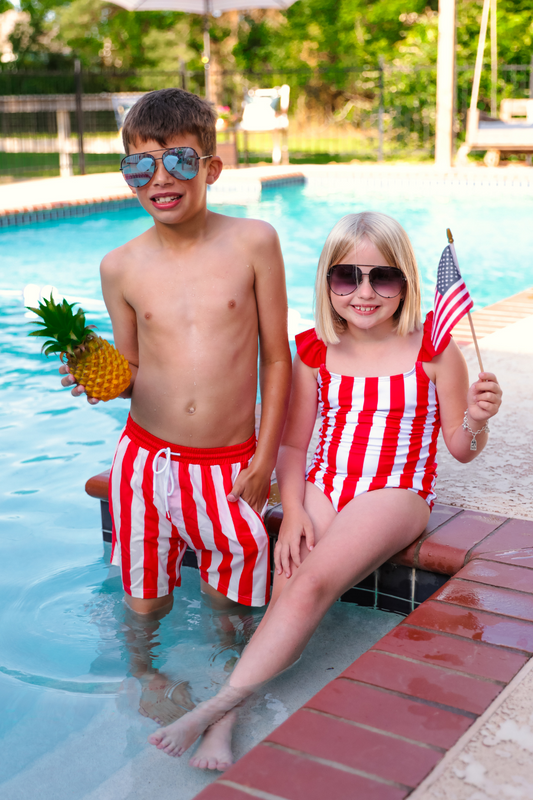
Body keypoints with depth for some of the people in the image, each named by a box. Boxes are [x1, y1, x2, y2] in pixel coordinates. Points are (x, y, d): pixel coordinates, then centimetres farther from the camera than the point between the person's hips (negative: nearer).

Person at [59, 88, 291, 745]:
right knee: (145, 601, 14)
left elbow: (275, 355, -1)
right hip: (146, 458, 2)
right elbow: (132, 368, 8)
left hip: (230, 465, -1)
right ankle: (142, 671, 46)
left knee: (228, 599, 9)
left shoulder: (253, 242, -6)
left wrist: (265, 457, -3)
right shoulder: (122, 267, -2)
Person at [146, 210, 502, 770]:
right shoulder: (316, 352, 3)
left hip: (395, 493, -3)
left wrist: (476, 419, -21)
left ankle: (219, 705, -25)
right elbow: (292, 443, 8)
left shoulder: (433, 350, -5)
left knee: (312, 584, -27)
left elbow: (460, 450, 2)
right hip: (323, 488, 4)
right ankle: (228, 723, -25)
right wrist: (292, 510, -7)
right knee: (285, 588, -22)